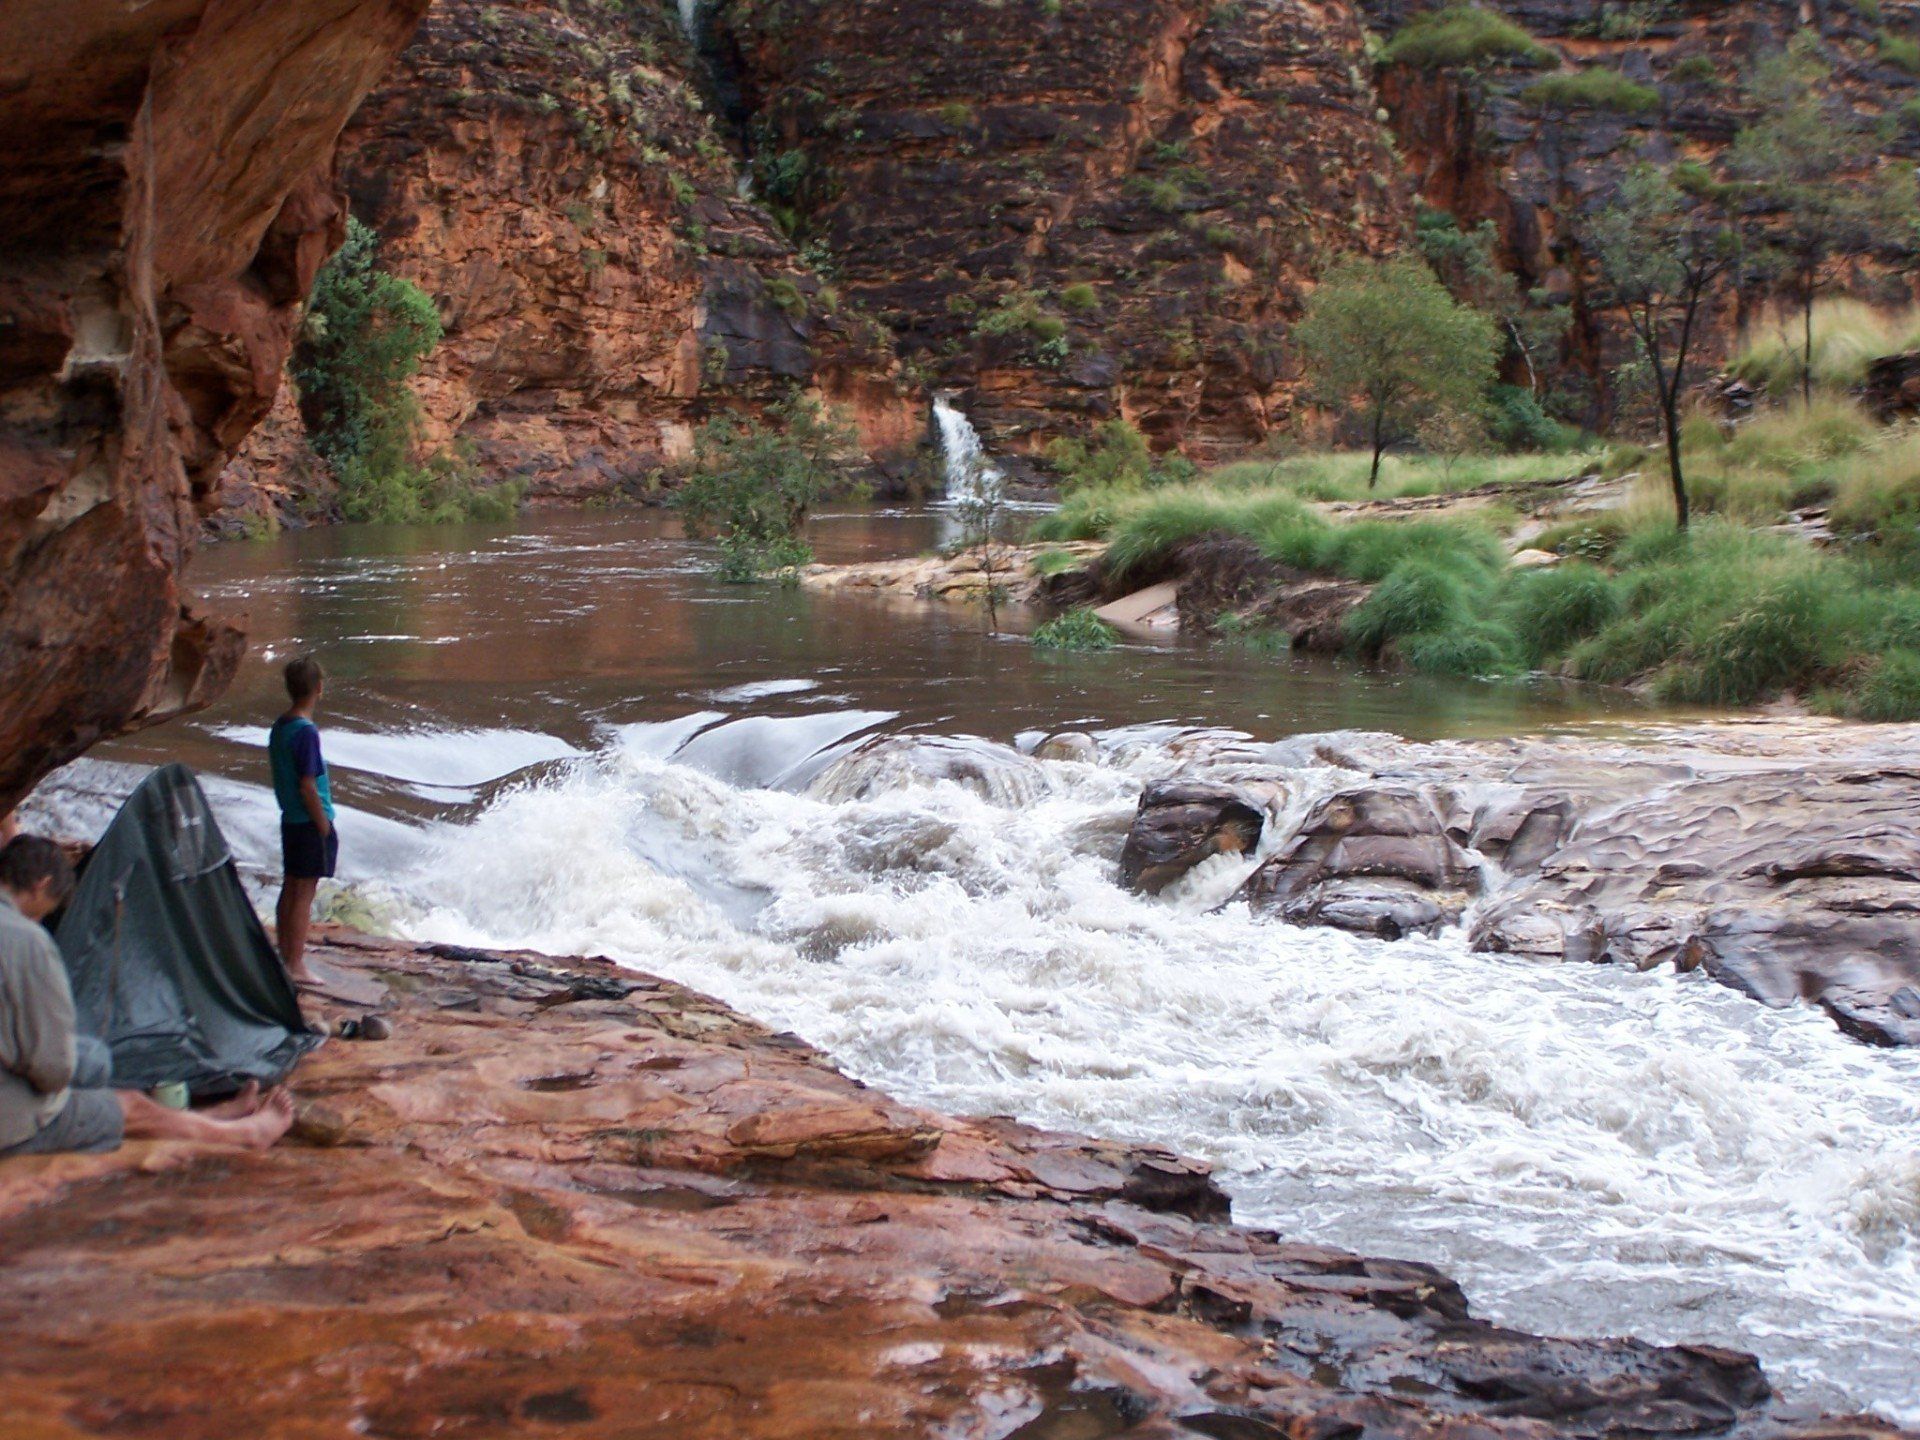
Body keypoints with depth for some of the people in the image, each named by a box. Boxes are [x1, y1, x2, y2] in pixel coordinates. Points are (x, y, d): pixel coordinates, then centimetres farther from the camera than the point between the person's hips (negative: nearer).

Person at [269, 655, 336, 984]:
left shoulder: (279, 726, 6)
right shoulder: (306, 731, -20)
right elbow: (308, 787, -20)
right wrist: (325, 828, -13)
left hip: (290, 820, 8)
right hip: (311, 823, -8)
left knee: (290, 889, 15)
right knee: (304, 894, -3)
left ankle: (285, 954, 24)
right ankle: (296, 966, 1)